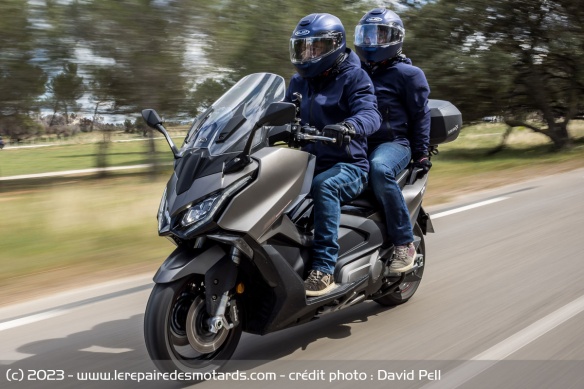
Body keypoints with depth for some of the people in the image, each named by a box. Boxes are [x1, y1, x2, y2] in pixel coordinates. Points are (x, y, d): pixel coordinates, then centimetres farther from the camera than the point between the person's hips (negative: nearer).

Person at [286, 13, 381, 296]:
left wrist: (348, 127, -42)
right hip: (308, 164, 6)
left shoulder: (353, 76, -3)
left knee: (323, 187, -37)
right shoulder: (299, 82, 17)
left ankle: (324, 269, -35)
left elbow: (370, 114, -19)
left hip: (348, 166, -6)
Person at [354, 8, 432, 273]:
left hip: (392, 143, -6)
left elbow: (420, 115, 0)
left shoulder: (407, 74, 2)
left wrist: (421, 154, -7)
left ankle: (404, 243, -31)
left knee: (379, 169, -40)